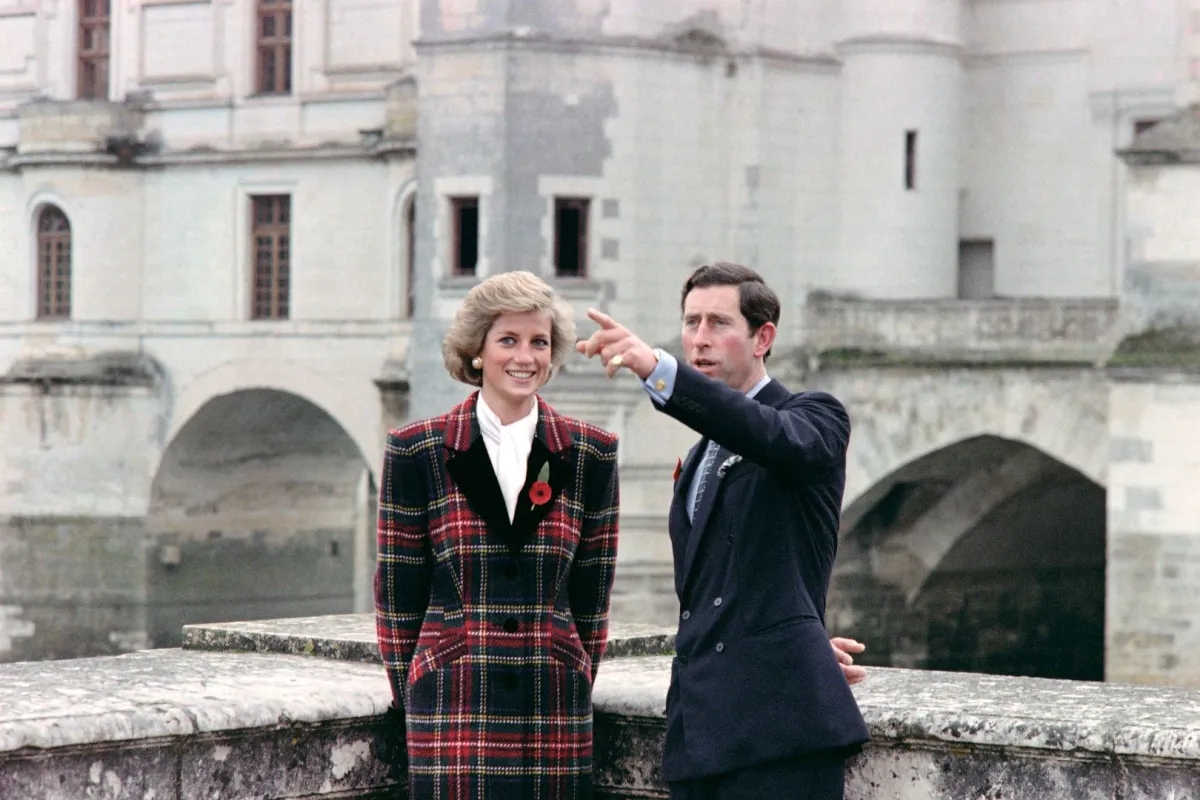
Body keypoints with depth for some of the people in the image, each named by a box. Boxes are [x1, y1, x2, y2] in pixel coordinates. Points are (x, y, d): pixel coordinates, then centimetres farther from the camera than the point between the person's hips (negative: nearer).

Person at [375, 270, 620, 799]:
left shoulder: (590, 455, 7)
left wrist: (576, 687, 10)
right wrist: (411, 700, 5)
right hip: (453, 710, -2)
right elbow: (396, 596, 6)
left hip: (555, 713, 2)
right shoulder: (417, 452, 3)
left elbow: (591, 597, 12)